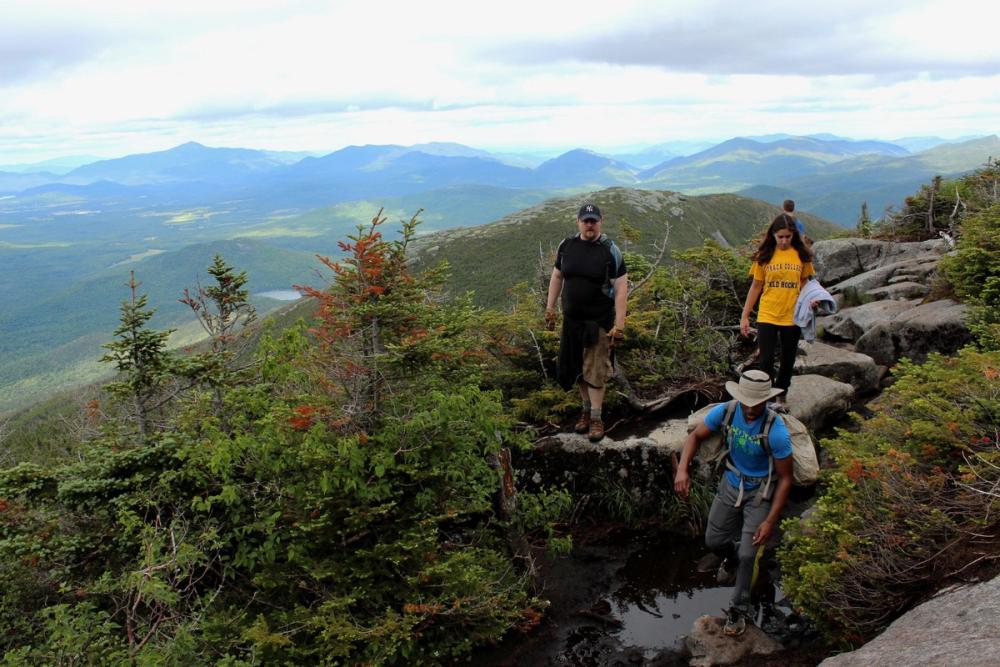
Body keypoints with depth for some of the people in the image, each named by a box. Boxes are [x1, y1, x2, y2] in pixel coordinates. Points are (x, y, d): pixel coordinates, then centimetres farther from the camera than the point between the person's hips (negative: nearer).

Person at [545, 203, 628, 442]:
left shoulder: (610, 251, -12)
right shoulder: (566, 246, 1)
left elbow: (621, 289, -13)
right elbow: (557, 276, 13)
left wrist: (619, 325, -17)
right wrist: (550, 308, 11)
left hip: (599, 321, -4)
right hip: (571, 319, 4)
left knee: (595, 370, 0)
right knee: (576, 367, 12)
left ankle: (596, 419, 13)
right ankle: (586, 409, 30)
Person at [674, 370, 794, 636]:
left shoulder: (776, 431, -30)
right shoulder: (725, 411, -20)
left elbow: (785, 478, -20)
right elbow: (696, 436, -5)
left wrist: (770, 521, -21)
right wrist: (682, 468, -22)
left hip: (760, 492, -4)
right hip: (731, 484, 4)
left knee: (747, 554, -8)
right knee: (713, 541, 13)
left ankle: (738, 610, 15)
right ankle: (732, 557, 50)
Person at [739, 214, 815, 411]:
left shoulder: (802, 255, -1)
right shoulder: (764, 255, -3)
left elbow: (804, 283, 10)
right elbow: (756, 286, 3)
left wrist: (810, 299, -11)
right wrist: (745, 316, 2)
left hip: (792, 317, 2)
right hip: (767, 317, -2)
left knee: (788, 360, 13)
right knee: (765, 360, -6)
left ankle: (780, 396, 31)